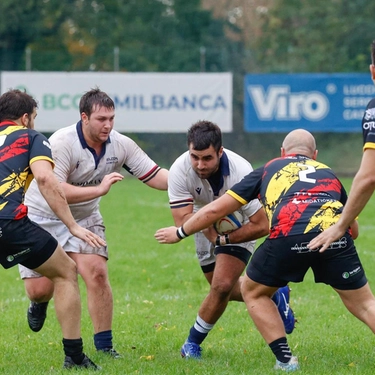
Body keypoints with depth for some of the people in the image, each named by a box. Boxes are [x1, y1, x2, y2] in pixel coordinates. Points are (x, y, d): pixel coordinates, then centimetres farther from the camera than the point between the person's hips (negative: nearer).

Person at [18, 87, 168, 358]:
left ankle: (104, 345, -7)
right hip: (43, 217, -3)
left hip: (84, 219, 4)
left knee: (97, 273, -17)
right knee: (40, 289, -5)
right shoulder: (62, 143, -27)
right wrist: (99, 189, -43)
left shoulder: (121, 145, -10)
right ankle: (40, 305, 36)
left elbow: (155, 176, -6)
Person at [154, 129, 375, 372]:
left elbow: (215, 209, 30)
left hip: (289, 235, -2)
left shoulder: (270, 170, 30)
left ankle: (286, 360, 18)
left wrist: (179, 233, 44)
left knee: (253, 292, 24)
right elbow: (354, 230, 36)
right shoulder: (328, 173, 34)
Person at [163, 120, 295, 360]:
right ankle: (274, 296, 40)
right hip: (206, 230, 4)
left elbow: (261, 226, -31)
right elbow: (183, 221, -32)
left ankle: (193, 342, 5)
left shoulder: (241, 172, -37)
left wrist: (223, 240, -27)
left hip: (238, 229, -4)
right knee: (229, 290, 13)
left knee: (222, 286, -17)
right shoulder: (180, 171, -32)